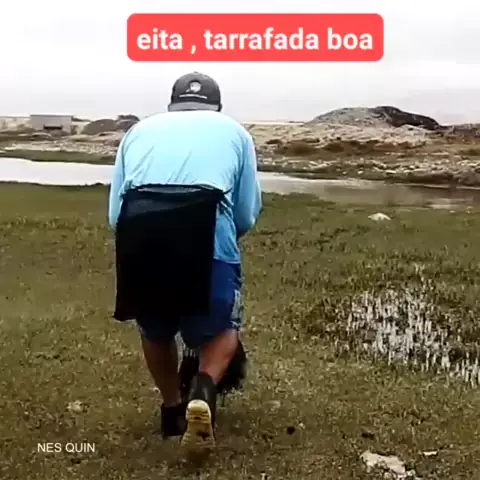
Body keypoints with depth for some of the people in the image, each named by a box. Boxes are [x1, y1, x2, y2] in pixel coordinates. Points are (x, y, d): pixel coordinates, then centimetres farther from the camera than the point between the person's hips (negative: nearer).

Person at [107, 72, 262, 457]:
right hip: (206, 226, -2)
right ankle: (204, 390, -6)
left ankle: (173, 410, 35)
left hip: (138, 225, 2)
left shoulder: (141, 129, 30)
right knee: (221, 328, 19)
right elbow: (247, 215, 18)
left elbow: (115, 212, 20)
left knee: (154, 330, 27)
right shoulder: (233, 131, 27)